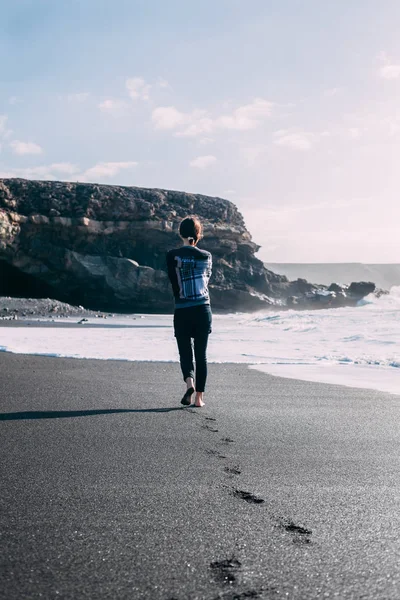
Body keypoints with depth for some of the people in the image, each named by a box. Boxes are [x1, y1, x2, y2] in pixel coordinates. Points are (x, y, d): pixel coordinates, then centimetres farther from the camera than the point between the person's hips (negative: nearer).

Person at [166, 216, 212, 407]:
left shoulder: (173, 255, -5)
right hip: (203, 309, 2)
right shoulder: (206, 256, 2)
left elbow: (174, 284, -2)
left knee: (185, 352, 7)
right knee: (201, 354, 8)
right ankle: (199, 396, 7)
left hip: (182, 312, -2)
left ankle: (189, 381, -20)